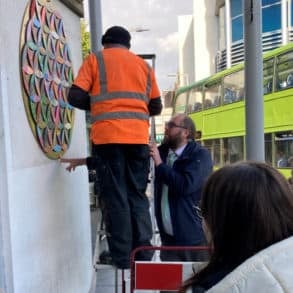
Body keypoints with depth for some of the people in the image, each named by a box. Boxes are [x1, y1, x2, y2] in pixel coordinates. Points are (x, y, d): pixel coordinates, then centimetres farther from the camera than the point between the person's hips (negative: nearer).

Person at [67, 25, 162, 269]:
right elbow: (156, 107, 16)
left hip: (108, 136, -3)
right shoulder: (143, 65, 19)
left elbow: (76, 97, 1)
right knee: (137, 195, 11)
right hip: (138, 137, 3)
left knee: (115, 196, 2)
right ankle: (143, 255, 11)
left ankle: (122, 258, 4)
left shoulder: (95, 60, 10)